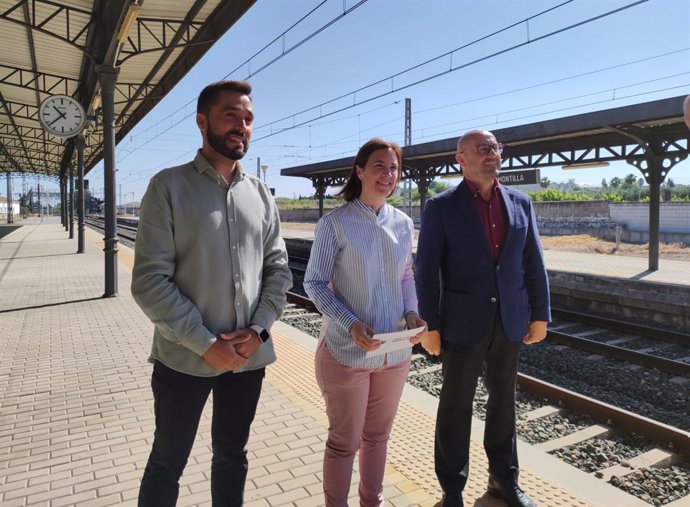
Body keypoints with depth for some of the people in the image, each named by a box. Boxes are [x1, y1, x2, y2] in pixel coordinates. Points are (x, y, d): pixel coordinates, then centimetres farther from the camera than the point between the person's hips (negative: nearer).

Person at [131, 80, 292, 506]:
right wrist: (205, 344, -16)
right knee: (167, 463, 16)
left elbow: (279, 269, 5)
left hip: (249, 355, 3)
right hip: (185, 357, -3)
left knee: (232, 455, 20)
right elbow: (150, 280, -13)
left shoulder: (260, 194, 5)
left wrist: (258, 329, -9)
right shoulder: (169, 186, -7)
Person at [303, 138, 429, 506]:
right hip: (347, 350, -4)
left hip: (396, 350, 5)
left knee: (378, 434, 21)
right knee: (345, 440, 9)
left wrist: (412, 312, -6)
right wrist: (350, 324, -20)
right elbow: (314, 282, -8)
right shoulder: (335, 223, -10)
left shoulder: (403, 223, 4)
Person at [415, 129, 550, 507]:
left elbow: (533, 263, 8)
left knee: (503, 401, 17)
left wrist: (540, 314, 6)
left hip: (509, 321, 4)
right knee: (455, 406, 8)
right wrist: (429, 325, -11)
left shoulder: (520, 203, 6)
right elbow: (427, 270, -9)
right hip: (462, 322, -4)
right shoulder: (441, 207, -7)